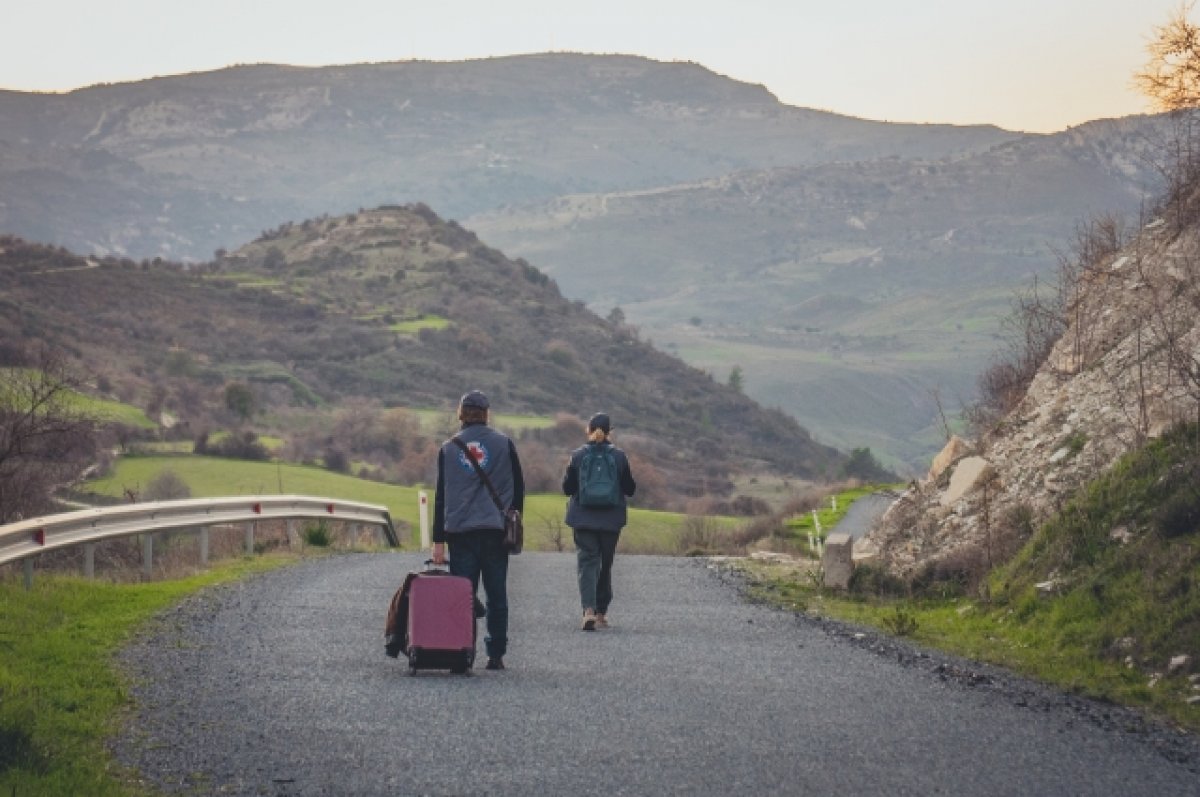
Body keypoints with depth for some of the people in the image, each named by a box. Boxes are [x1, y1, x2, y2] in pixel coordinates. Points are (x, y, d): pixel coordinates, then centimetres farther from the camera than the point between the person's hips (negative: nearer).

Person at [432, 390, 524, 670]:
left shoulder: (448, 448, 4)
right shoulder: (503, 444, 3)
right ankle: (496, 654, 5)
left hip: (459, 532, 0)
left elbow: (441, 496, 4)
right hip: (495, 531, 0)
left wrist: (438, 541, 5)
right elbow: (518, 488, 6)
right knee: (496, 595, 6)